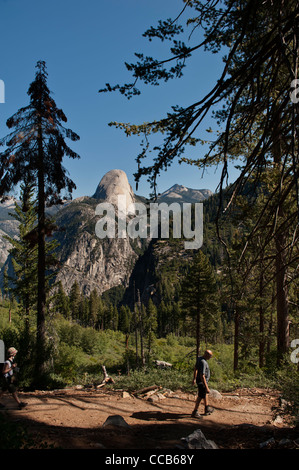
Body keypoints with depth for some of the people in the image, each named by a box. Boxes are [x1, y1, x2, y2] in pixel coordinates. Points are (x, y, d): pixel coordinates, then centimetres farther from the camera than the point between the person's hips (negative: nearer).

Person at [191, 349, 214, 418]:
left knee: (206, 393, 25)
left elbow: (195, 368, 11)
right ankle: (195, 412, 15)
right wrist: (207, 387, -32)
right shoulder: (203, 363, -32)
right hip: (202, 382, -10)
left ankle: (207, 409, 40)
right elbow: (202, 376, -35)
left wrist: (194, 378, 22)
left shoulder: (199, 358, -2)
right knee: (200, 396, 4)